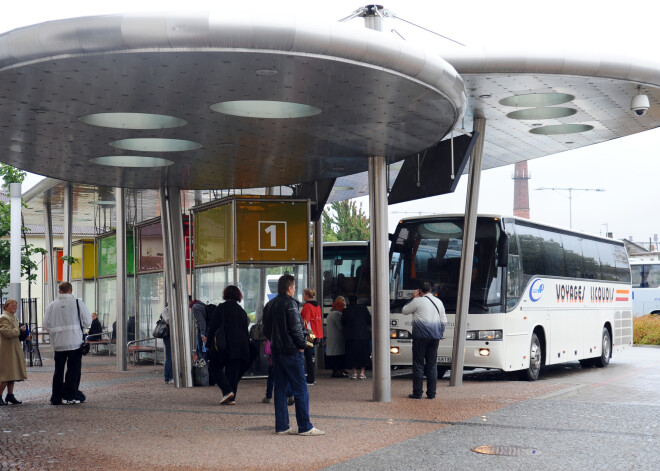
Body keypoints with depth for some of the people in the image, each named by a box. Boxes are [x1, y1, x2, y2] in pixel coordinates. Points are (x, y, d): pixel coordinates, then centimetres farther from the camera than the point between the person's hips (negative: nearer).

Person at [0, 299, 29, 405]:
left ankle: (10, 395, 16)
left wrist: (24, 337, 14)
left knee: (12, 374, 11)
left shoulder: (14, 318, 21)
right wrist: (20, 330, -12)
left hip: (14, 351, 10)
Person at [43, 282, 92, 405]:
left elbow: (46, 324, 2)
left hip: (58, 343, 3)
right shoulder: (78, 303, -5)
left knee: (58, 370, 11)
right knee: (73, 369, 3)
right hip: (75, 342, -3)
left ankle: (56, 397, 12)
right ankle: (69, 396, 0)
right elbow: (88, 321, -4)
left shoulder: (52, 305, 1)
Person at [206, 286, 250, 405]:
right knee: (233, 371, 10)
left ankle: (227, 391, -11)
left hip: (224, 344, -4)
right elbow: (245, 329, 11)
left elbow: (213, 327, -4)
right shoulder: (242, 311, 9)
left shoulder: (221, 308, -3)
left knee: (217, 368, 6)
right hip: (240, 345, 4)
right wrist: (245, 347, 16)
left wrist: (208, 345, 2)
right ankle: (232, 397, 7)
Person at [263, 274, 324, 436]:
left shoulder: (269, 305, 13)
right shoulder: (289, 303, -12)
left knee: (280, 389, 10)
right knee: (300, 389, -4)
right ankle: (305, 427, -3)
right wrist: (302, 344, -6)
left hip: (276, 351, 8)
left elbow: (266, 329, 15)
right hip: (291, 352, -8)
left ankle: (281, 426, 10)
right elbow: (296, 327, -17)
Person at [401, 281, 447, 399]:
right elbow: (444, 321, 17)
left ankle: (417, 393, -1)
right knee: (432, 365, 8)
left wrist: (414, 298, 13)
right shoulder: (439, 302, 13)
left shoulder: (418, 301, -6)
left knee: (418, 364, -1)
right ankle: (431, 393, 9)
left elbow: (404, 311, 7)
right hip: (434, 336, 5)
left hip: (421, 336, -5)